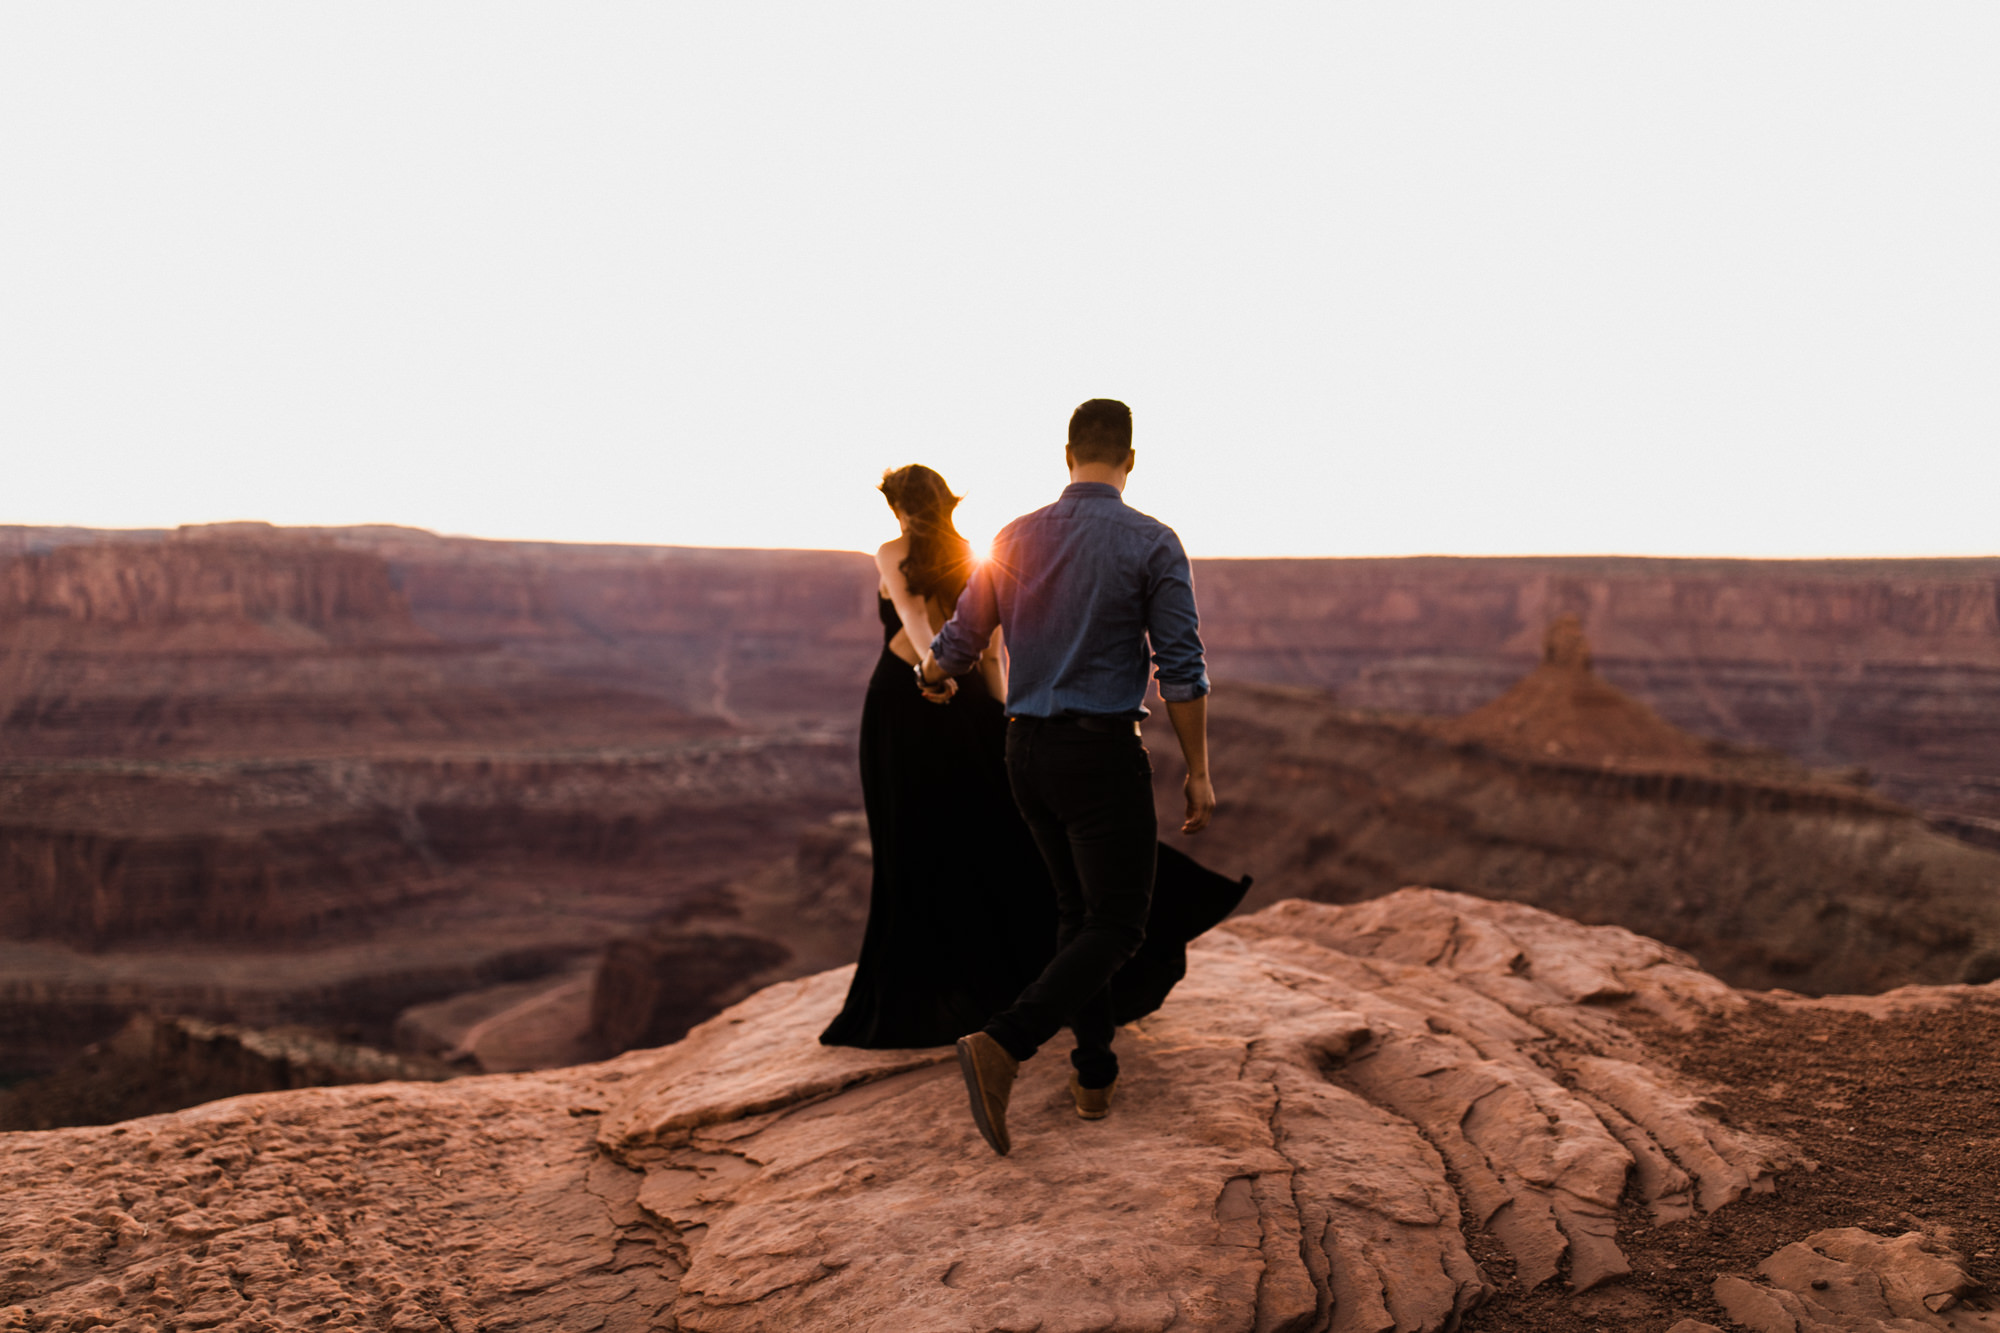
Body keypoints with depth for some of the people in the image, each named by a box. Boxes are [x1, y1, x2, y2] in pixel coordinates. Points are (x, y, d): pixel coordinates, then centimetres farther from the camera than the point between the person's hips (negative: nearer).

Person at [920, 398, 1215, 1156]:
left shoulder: (1015, 540, 4)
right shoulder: (1153, 544, -10)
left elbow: (959, 644, 13)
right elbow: (1181, 670, -12)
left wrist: (933, 680, 36)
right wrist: (1198, 772, -4)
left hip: (1028, 752, 6)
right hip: (1103, 753, -6)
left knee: (1078, 910, 20)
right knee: (1116, 926, -1)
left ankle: (1095, 1072, 22)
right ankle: (1002, 1045, -20)